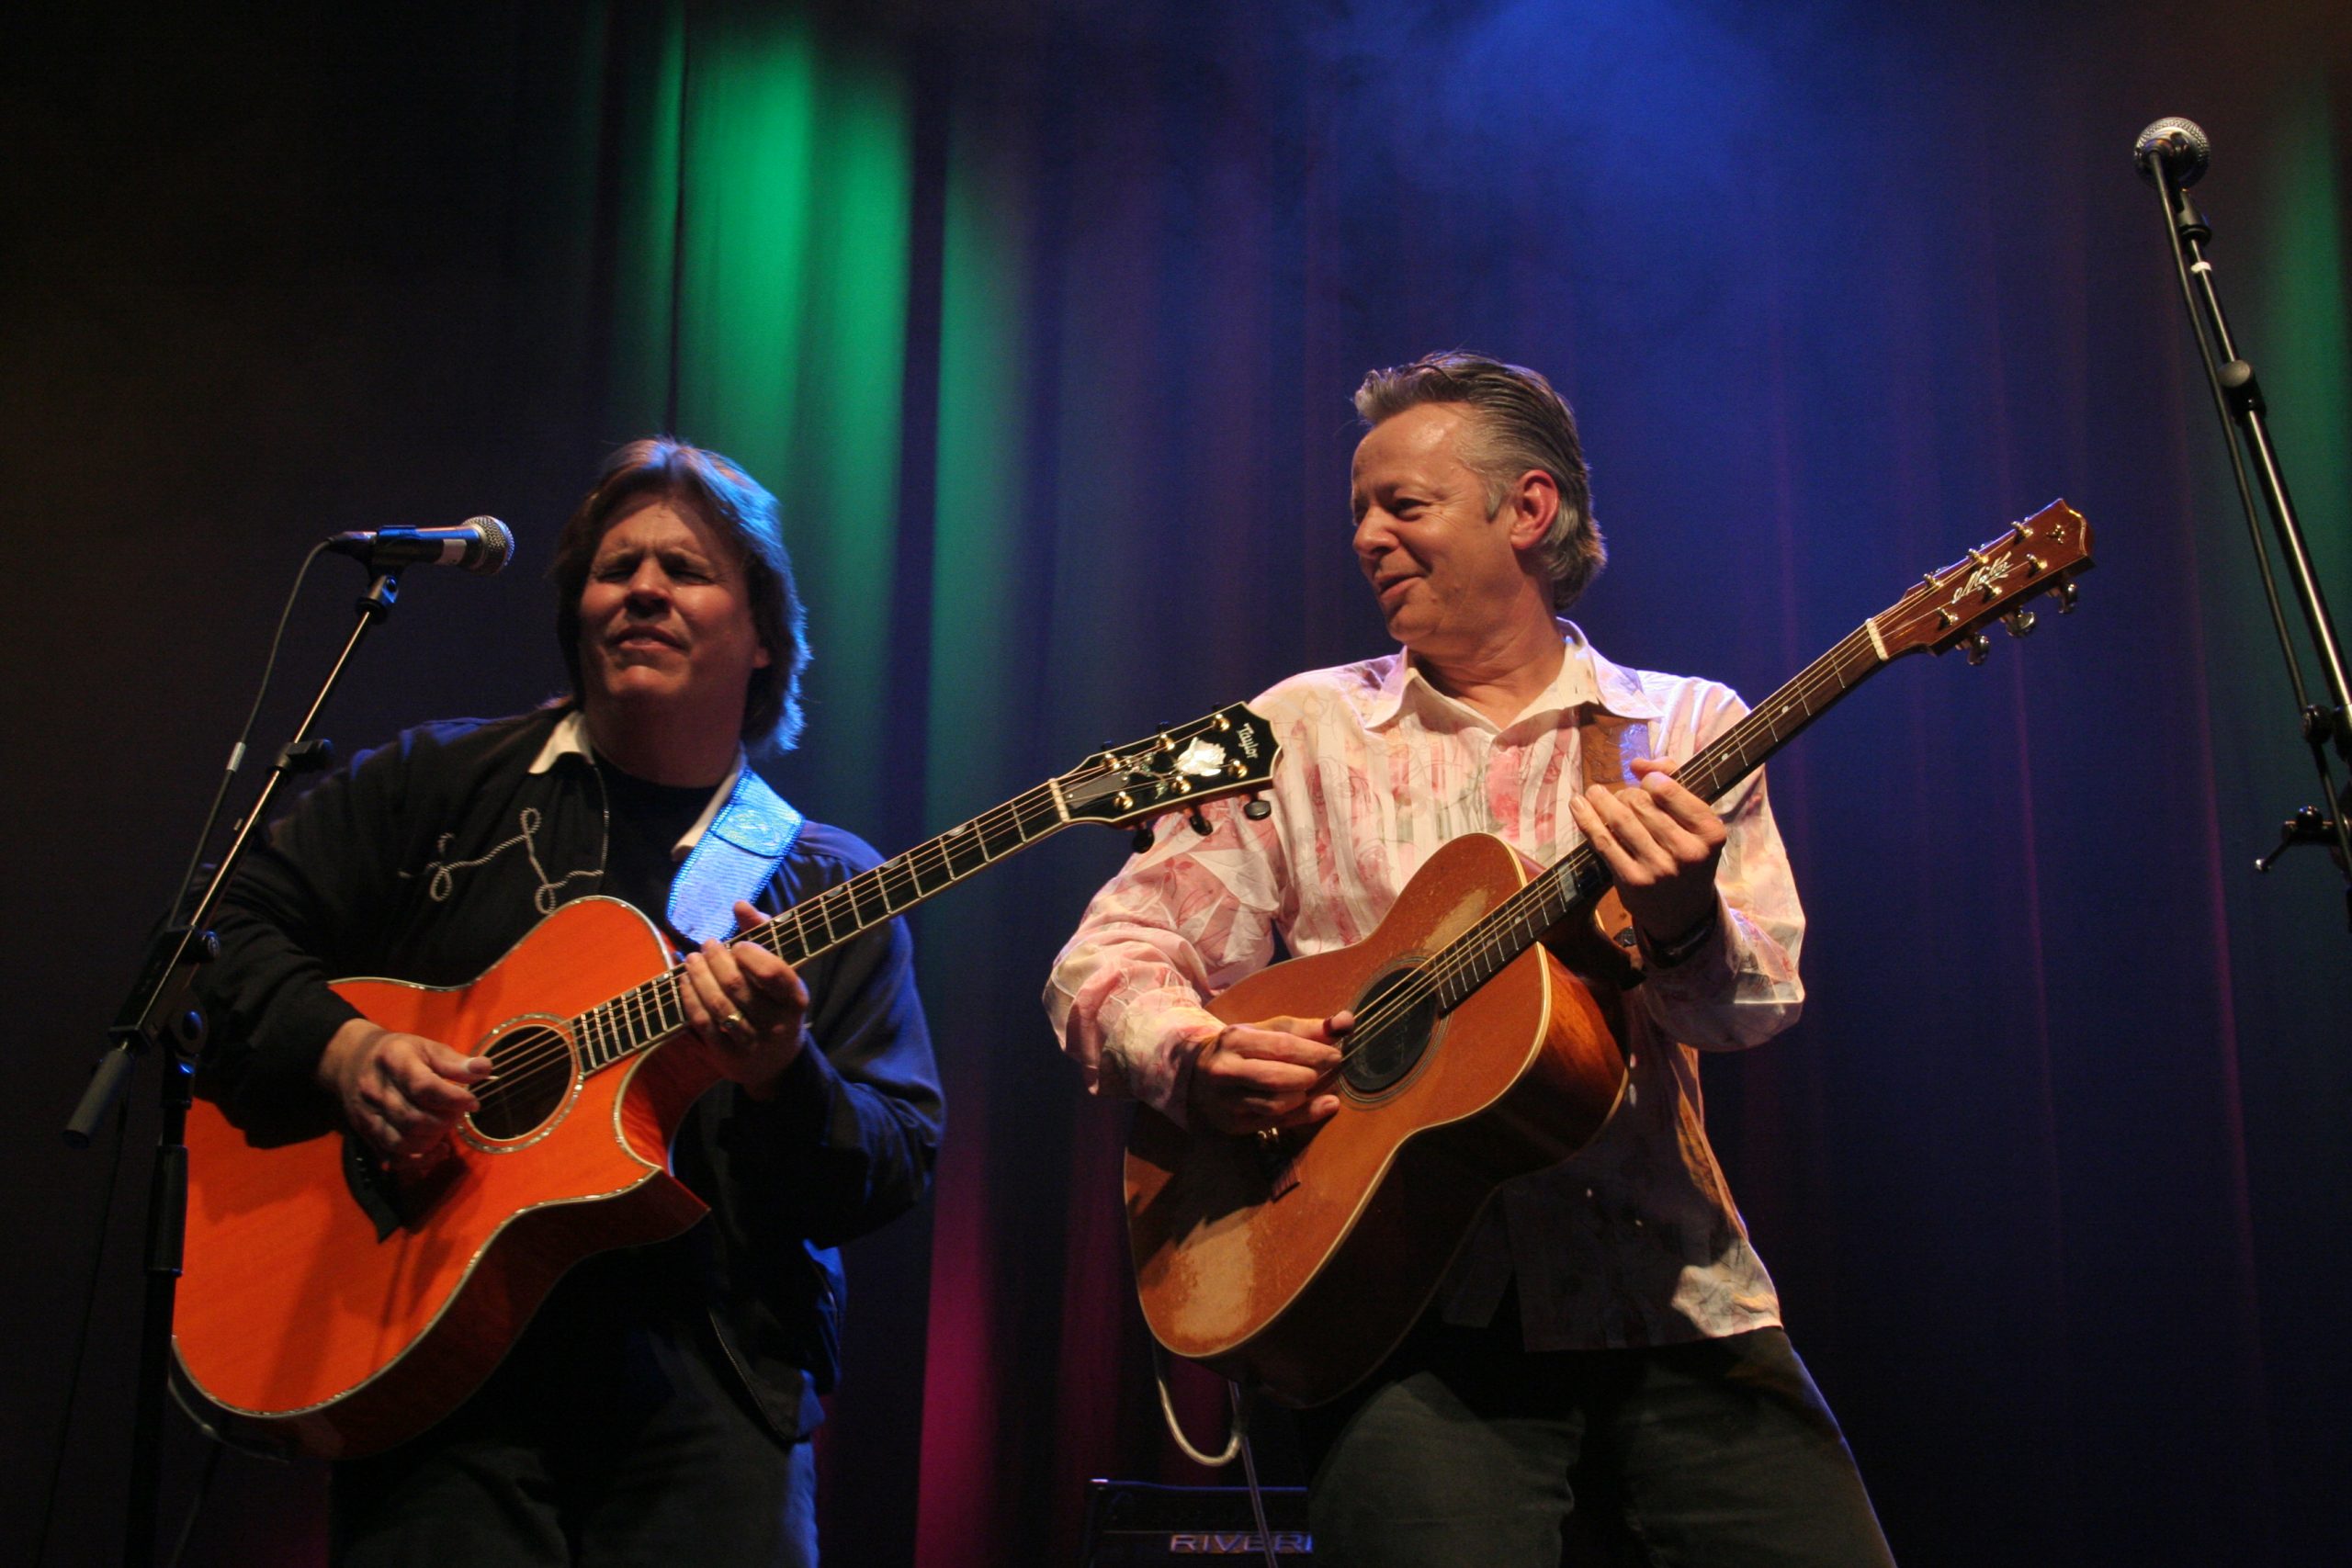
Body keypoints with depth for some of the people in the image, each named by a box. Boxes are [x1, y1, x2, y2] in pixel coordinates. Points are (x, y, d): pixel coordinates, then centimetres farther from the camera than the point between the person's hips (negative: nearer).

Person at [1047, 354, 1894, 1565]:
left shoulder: (1689, 731, 9)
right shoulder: (1304, 729, 8)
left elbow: (1754, 1009, -2)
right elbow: (1109, 959, 5)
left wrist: (1685, 930, -24)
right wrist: (1196, 1061, -16)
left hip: (1672, 1297, 2)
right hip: (1414, 1314, -1)